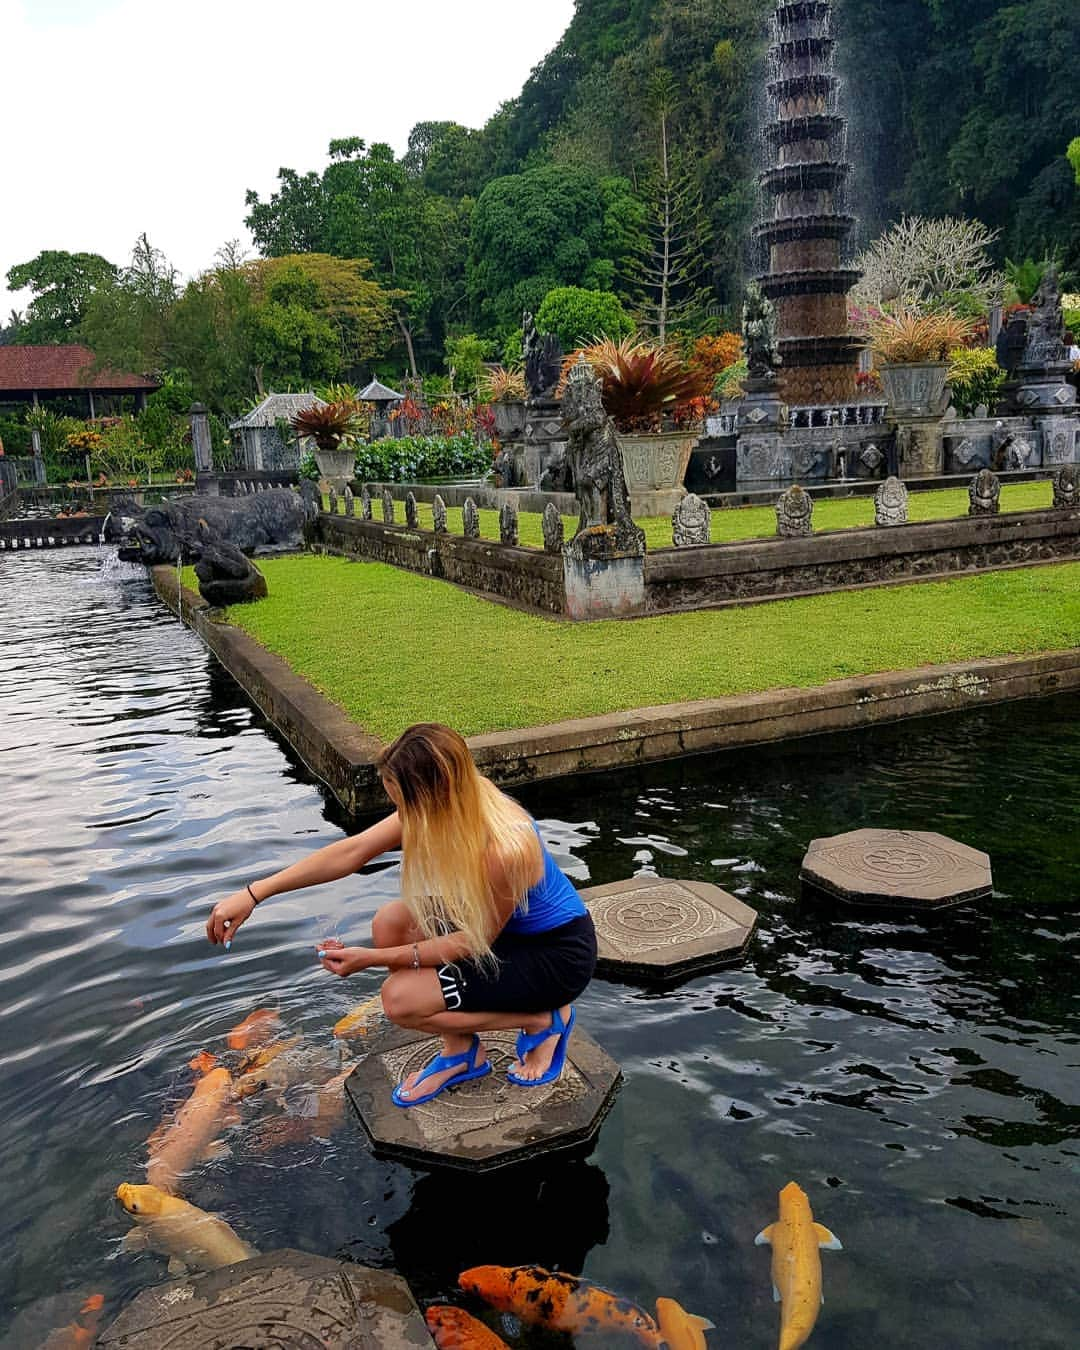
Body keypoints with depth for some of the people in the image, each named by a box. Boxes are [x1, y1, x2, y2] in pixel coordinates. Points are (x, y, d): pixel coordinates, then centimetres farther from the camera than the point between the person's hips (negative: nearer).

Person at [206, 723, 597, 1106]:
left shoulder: (505, 848, -36)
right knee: (390, 923, -9)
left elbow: (476, 942, -22)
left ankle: (543, 1020, 1)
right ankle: (461, 1052, 6)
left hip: (558, 954, -8)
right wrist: (254, 894, -13)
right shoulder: (454, 804, -14)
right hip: (503, 926, 8)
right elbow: (352, 852, -10)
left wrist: (373, 959, -20)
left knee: (401, 998, -15)